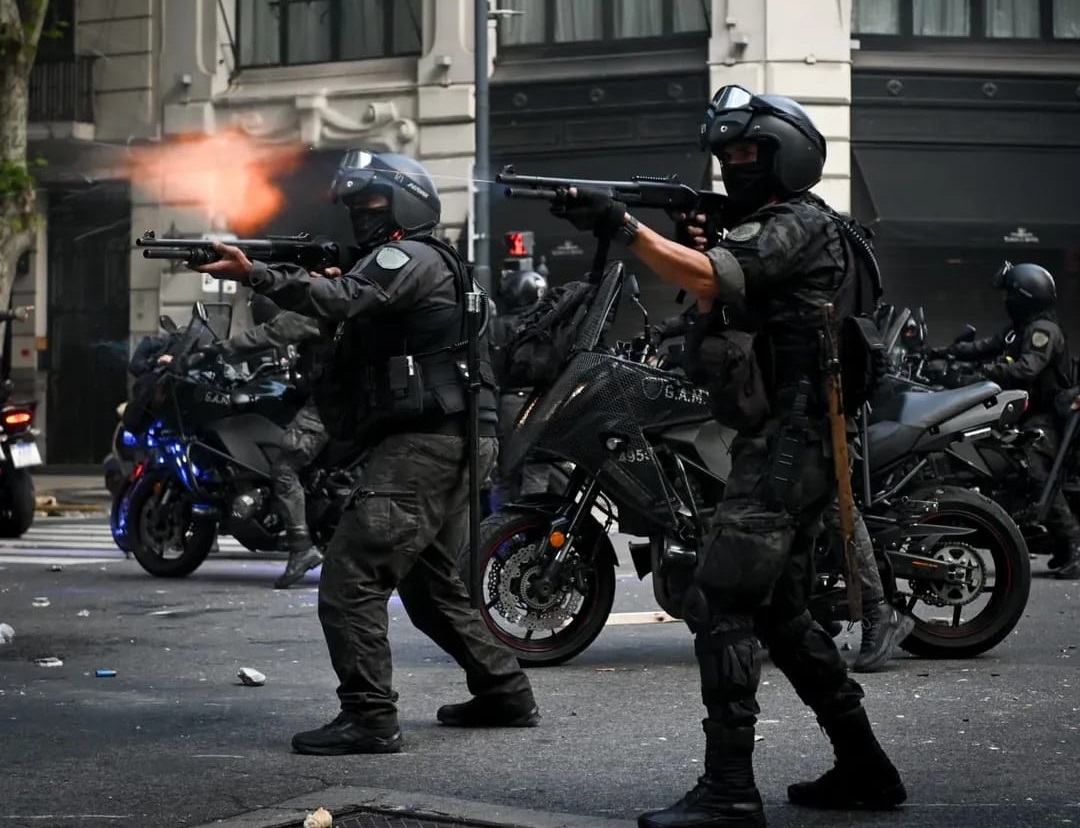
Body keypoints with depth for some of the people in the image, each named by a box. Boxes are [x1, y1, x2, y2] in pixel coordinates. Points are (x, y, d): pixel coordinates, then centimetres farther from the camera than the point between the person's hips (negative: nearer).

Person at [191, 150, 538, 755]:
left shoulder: (412, 257, -7)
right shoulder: (413, 263, 27)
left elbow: (342, 300, -25)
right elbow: (349, 314, 20)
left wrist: (254, 273, -33)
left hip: (419, 447, -11)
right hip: (448, 447, 11)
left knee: (351, 579, -16)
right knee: (433, 584, 22)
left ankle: (369, 717, -19)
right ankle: (506, 694, 28)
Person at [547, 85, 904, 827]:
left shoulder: (803, 223, -9)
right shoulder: (774, 229, 23)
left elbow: (711, 279, -24)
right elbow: (714, 299, 20)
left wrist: (624, 226, -28)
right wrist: (689, 236, 6)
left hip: (786, 445, -11)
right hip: (798, 444, 11)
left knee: (720, 606, -14)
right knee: (780, 611, 16)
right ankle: (864, 769, 22)